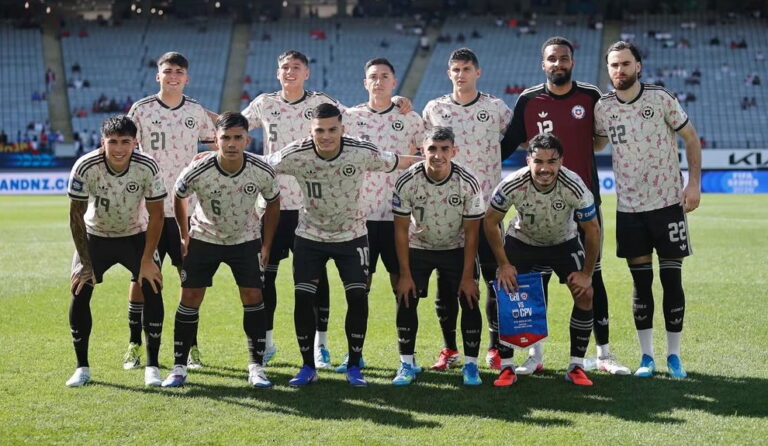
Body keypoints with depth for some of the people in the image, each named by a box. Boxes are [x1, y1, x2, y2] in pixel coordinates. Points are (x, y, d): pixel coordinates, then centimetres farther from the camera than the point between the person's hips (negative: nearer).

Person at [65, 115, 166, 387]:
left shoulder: (147, 168, -25)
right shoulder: (85, 167, -26)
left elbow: (156, 215, -14)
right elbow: (76, 215, -16)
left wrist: (148, 259, -16)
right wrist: (85, 261, -16)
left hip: (135, 235, 0)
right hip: (95, 236, 0)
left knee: (153, 289, -15)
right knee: (79, 291, -12)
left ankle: (152, 366, -3)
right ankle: (82, 367, 3)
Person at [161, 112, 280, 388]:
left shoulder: (262, 171, -22)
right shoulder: (197, 171, -26)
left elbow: (273, 203, -1)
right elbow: (179, 198, -4)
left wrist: (266, 245, 0)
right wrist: (184, 236, 0)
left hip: (246, 239, 1)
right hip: (203, 238, -1)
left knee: (253, 296, -6)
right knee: (190, 298, -3)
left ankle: (256, 366, 4)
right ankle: (179, 367, 6)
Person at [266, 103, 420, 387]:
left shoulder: (362, 153, -21)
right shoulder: (295, 156, -22)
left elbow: (395, 162, -3)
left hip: (352, 235, 0)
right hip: (310, 236, 0)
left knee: (357, 297, -8)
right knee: (303, 298, -7)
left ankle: (354, 367, 7)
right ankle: (308, 367, 8)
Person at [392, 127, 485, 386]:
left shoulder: (468, 184, -23)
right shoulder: (407, 182, -24)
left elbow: (471, 233, -14)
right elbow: (401, 230, -14)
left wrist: (467, 276, -15)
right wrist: (405, 274, -14)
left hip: (456, 248, 0)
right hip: (418, 247, 0)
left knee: (470, 301, -11)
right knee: (406, 301, -10)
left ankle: (470, 365, 2)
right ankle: (406, 365, 2)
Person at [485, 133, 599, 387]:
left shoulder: (574, 187, -32)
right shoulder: (512, 186, -32)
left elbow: (592, 230, -18)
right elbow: (490, 222, -14)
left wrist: (587, 273, -13)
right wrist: (504, 264, -14)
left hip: (564, 242, 0)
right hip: (522, 240, 0)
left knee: (584, 294, -13)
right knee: (505, 292, -14)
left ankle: (576, 367, 0)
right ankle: (507, 367, -2)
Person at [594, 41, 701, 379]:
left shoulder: (661, 99, -7)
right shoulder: (602, 108, 0)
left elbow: (691, 138, 0)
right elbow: (595, 144, 17)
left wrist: (694, 183, -8)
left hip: (667, 203, -2)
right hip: (629, 208, 2)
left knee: (672, 280, 2)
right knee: (641, 282, 6)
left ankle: (673, 355, 12)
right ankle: (646, 356, 15)